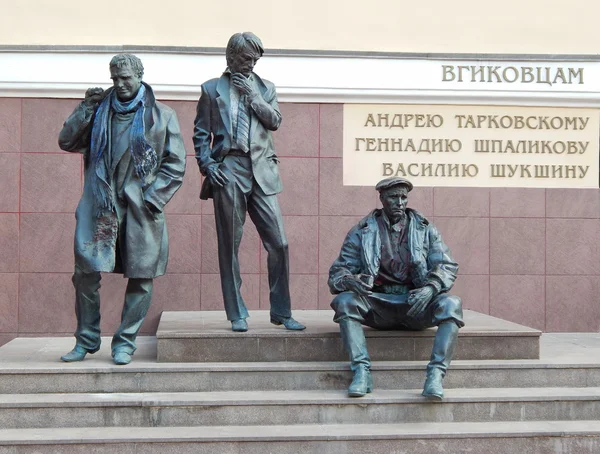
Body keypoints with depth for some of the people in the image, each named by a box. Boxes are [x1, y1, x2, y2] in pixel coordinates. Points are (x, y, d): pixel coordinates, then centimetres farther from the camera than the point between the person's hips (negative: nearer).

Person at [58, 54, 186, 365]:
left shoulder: (161, 115, 7)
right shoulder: (100, 109, 14)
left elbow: (175, 164, 4)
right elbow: (66, 142, 7)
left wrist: (151, 199, -5)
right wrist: (87, 108, -1)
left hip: (141, 208, -1)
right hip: (100, 207, 1)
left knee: (140, 277, 1)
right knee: (85, 273, -3)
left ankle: (125, 342, 14)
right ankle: (86, 340, 13)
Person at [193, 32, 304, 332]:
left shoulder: (265, 88, 18)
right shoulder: (212, 89, 11)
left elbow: (275, 121, 4)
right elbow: (200, 133, 8)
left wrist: (252, 94, -3)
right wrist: (207, 166, -4)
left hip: (261, 172, 2)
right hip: (228, 172, -2)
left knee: (278, 243, -3)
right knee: (229, 247, 0)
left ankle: (281, 313, 8)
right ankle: (237, 315, 9)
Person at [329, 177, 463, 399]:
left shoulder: (425, 230, 9)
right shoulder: (361, 232, 6)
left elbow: (447, 266, 0)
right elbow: (338, 271, 2)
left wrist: (431, 288, -23)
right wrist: (350, 281, -24)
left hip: (417, 304, 0)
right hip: (378, 304, 0)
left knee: (451, 304, -29)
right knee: (344, 301, -28)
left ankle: (436, 373, -35)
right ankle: (361, 370, -33)